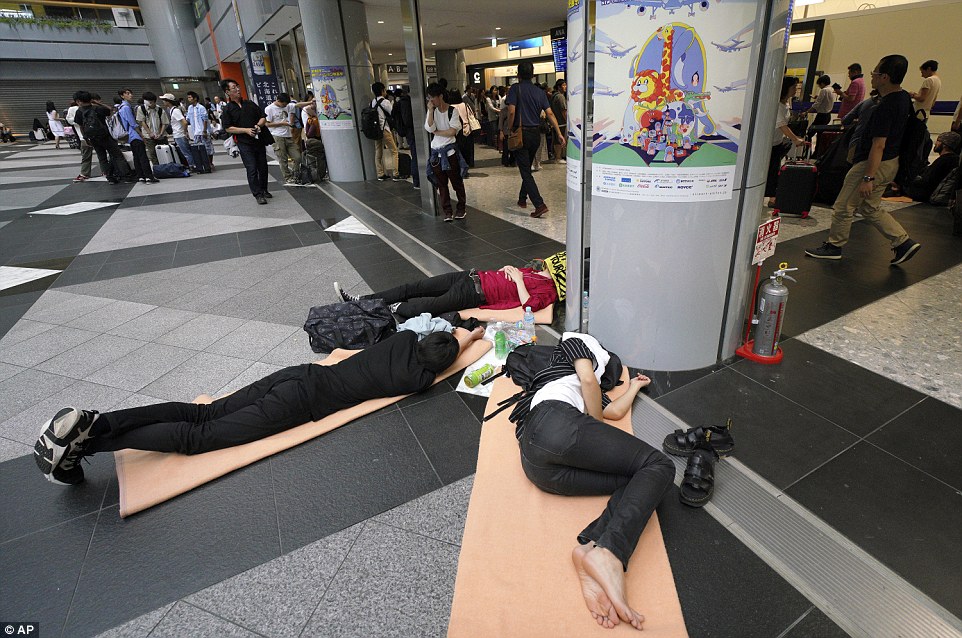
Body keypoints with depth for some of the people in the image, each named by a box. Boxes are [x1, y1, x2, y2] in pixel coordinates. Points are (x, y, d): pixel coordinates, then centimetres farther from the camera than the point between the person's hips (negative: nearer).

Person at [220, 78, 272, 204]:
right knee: (252, 169, -10)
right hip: (244, 143, -4)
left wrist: (258, 125, -6)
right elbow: (228, 128, -5)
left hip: (259, 140, 5)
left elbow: (263, 117, 15)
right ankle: (258, 194, -6)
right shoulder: (227, 109, 0)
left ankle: (264, 190, 25)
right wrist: (246, 130, -15)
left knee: (263, 167, 10)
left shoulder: (250, 104, 12)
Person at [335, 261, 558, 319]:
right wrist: (507, 268, 7)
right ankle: (360, 300, -1)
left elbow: (529, 305, -21)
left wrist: (518, 280, -12)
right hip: (474, 276, 7)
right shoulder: (535, 270, 21)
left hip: (477, 293, -7)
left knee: (429, 306, -24)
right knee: (415, 287, -2)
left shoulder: (548, 289, -2)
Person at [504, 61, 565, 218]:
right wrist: (559, 133, 1)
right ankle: (522, 198, 34)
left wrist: (509, 130, -3)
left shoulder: (516, 88, -6)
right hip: (536, 134, 6)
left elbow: (511, 111, -16)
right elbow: (550, 113, 2)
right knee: (526, 168, 22)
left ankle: (540, 204, -17)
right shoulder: (539, 91, 8)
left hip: (521, 133, -5)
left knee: (525, 172, -6)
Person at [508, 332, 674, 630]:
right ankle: (607, 553, -31)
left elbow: (615, 410, 36)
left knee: (640, 482, 2)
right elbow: (587, 379, 7)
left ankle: (590, 547, -26)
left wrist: (634, 386, 56)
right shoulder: (573, 342, 26)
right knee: (658, 465, -6)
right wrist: (596, 426, 17)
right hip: (555, 422, -7)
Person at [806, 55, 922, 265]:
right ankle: (904, 242, 17)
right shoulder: (903, 98, 7)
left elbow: (878, 146, -27)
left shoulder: (886, 106, -24)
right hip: (890, 163, 10)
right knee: (870, 208, 19)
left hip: (873, 163, -10)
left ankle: (834, 246, 17)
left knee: (843, 207, 4)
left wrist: (868, 178, -28)